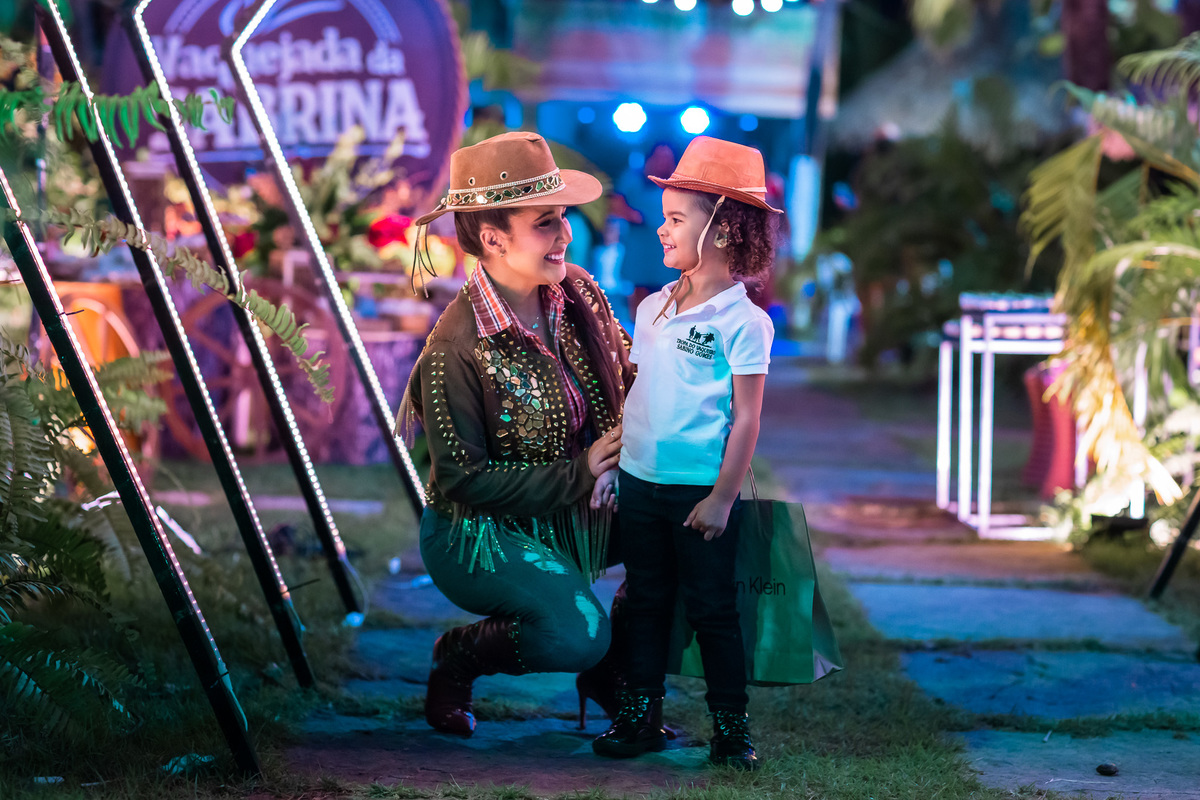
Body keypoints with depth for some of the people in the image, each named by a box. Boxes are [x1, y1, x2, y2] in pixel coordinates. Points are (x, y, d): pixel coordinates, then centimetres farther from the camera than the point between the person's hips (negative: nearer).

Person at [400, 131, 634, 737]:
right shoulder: (455, 351, -23)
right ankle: (458, 657, 1)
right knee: (578, 632, -31)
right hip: (479, 534, -7)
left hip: (581, 513, 7)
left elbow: (629, 386, 9)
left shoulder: (579, 293, -3)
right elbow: (464, 483, -20)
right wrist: (580, 474, -23)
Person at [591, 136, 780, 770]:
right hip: (640, 482, 6)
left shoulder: (742, 322, -11)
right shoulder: (652, 309, 8)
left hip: (701, 491, -6)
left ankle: (730, 725, 10)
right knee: (645, 603, 12)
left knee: (711, 610, 1)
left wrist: (722, 498, -14)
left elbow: (745, 418, -11)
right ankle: (640, 716, 20)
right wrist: (611, 464, 12)